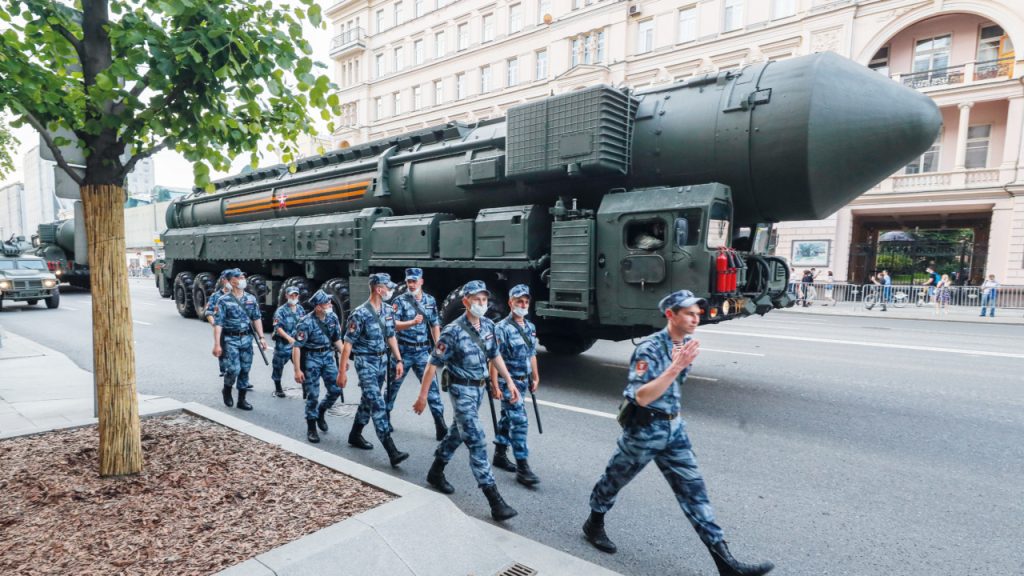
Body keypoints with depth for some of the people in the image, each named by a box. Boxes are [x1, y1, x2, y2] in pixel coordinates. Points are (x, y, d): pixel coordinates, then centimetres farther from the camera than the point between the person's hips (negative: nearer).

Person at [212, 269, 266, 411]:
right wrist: (217, 344, -15)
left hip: (247, 338, 4)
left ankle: (242, 400, 18)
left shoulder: (251, 299, 6)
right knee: (234, 369, -11)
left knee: (245, 370, 7)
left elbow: (257, 318, 11)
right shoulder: (224, 300, -8)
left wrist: (261, 337, 4)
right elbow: (218, 323, -10)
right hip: (231, 339, -4)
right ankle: (227, 390, 20)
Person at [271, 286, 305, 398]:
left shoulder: (301, 309, 9)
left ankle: (306, 391, 2)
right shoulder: (281, 310, -8)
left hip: (298, 343, 4)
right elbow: (278, 327, -16)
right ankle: (278, 389, 30)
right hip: (283, 344, -3)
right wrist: (289, 338, -27)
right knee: (279, 366, 10)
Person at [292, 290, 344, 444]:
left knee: (336, 389, 3)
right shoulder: (306, 323, -19)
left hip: (328, 356, 5)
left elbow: (337, 339, 9)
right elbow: (296, 346, -17)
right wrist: (297, 370, -19)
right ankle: (311, 428, 16)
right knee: (313, 395, 0)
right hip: (311, 358, -5)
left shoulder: (333, 317, -2)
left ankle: (321, 412, 31)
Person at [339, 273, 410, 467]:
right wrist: (342, 372, -14)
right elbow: (348, 343, -14)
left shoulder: (388, 311, 4)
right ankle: (392, 451, -15)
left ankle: (355, 435, 38)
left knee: (368, 400, 18)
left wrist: (398, 360, 11)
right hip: (366, 362, -7)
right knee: (378, 404, -12)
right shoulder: (360, 314, -17)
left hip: (382, 360, 7)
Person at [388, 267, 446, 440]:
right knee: (393, 385, 12)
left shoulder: (430, 301, 5)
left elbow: (435, 325, 10)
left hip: (423, 351, 2)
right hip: (403, 351, -2)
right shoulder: (400, 301, -6)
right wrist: (413, 322, -31)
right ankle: (385, 418, 33)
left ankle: (440, 426, 0)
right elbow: (394, 325, -16)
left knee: (432, 385, -2)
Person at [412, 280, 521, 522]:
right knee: (477, 441, -9)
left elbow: (495, 355, 12)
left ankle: (436, 472, 42)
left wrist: (510, 382, 9)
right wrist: (422, 397, -13)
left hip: (479, 387, 7)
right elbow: (433, 365, -15)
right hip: (462, 389, -7)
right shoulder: (453, 331, -20)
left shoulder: (488, 325, -1)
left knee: (458, 431, 21)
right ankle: (494, 500, -6)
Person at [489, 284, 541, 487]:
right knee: (520, 421, -11)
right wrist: (495, 385, -19)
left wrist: (535, 377, 18)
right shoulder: (502, 328, -15)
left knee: (507, 418, 18)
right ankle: (522, 467, -6)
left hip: (523, 382, 7)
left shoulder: (531, 327, 7)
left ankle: (500, 455, 32)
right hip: (508, 382, -7)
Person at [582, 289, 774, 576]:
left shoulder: (685, 345, 2)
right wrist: (677, 366, -36)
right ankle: (594, 524, 38)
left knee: (693, 489, 4)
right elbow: (641, 397, -32)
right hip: (644, 429, -7)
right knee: (614, 480, 14)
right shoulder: (649, 348, -23)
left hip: (674, 428, 7)